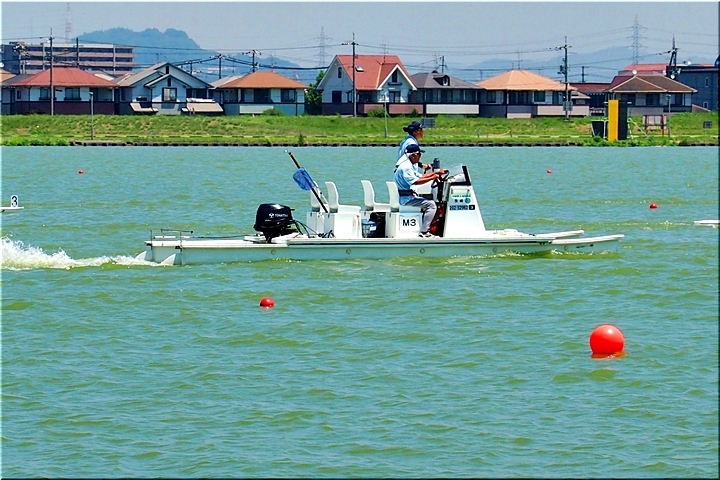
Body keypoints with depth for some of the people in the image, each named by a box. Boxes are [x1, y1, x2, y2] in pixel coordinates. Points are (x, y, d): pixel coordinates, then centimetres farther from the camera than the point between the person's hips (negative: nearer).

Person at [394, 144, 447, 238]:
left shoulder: (409, 165, 17)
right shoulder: (406, 166, -18)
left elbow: (420, 176, 22)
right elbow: (415, 181, -28)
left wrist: (437, 173, 17)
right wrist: (432, 178, -23)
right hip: (406, 197, -11)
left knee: (428, 203, 22)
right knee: (431, 205, -15)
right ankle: (424, 232, -18)